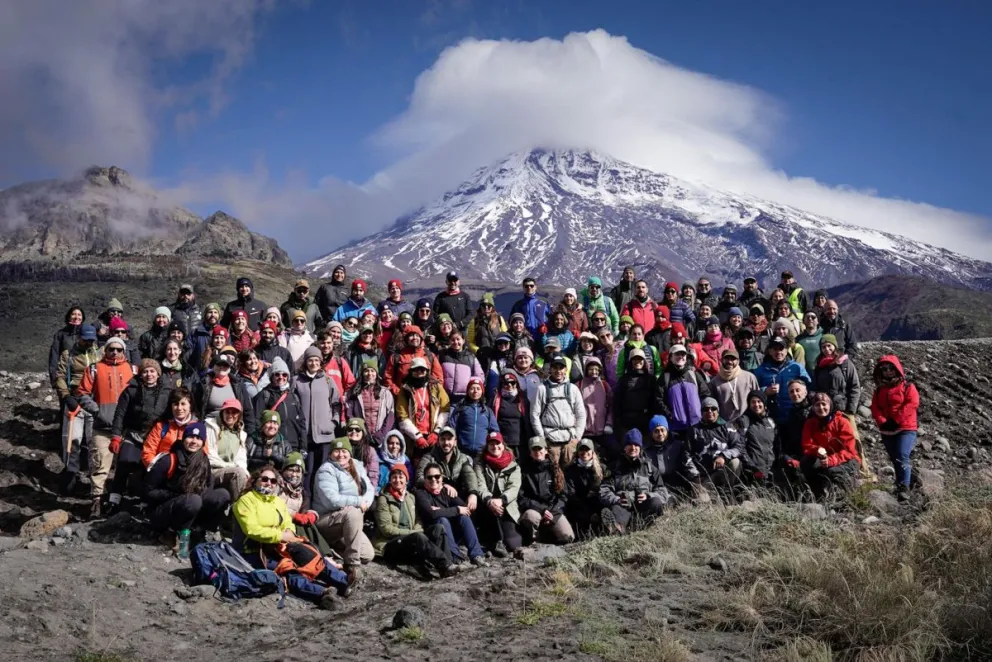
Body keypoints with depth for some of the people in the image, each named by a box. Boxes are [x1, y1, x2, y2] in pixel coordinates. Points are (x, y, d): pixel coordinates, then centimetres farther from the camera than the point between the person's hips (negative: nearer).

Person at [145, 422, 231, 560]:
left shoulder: (204, 462, 0)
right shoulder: (168, 461, -15)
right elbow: (149, 492, -10)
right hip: (161, 515, -5)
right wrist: (176, 496, -20)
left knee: (223, 495, -18)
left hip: (190, 512, 5)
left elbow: (208, 489, 10)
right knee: (193, 500, -36)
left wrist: (202, 494, -13)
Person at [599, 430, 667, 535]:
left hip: (643, 507, 2)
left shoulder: (649, 467, 26)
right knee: (617, 509, -36)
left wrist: (648, 496, -5)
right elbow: (604, 491, 10)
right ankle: (617, 525, -71)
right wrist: (616, 500, -13)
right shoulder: (616, 467, 23)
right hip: (623, 506, -1)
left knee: (656, 502, -31)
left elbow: (663, 493, 17)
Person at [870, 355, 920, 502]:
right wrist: (882, 422, -14)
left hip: (905, 429, -5)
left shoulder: (908, 387, 0)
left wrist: (895, 420, -18)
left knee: (902, 457, -19)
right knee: (895, 459, 10)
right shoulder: (879, 390, 14)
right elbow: (875, 408, 5)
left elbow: (911, 405, -13)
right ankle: (901, 485, 19)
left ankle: (904, 488, -24)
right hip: (887, 431, 5)